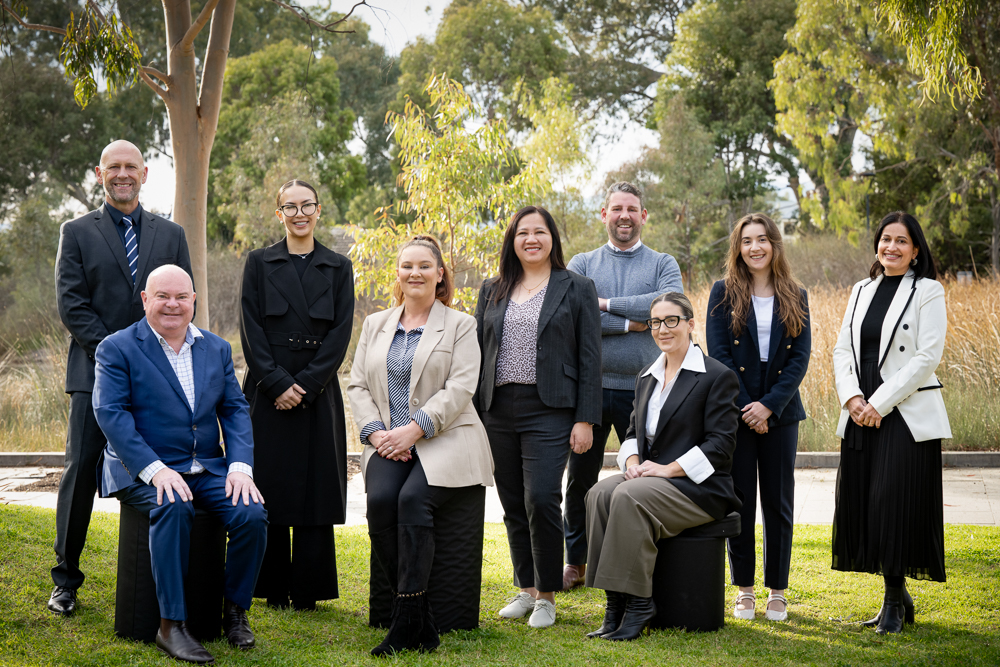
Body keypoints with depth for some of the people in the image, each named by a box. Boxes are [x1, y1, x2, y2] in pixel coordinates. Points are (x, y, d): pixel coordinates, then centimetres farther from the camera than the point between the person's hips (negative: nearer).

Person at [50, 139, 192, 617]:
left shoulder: (171, 235, 14)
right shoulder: (77, 232, 7)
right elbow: (70, 304, -2)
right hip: (96, 373, -2)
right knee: (81, 471, -3)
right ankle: (65, 579, 7)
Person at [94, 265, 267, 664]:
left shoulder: (217, 348, 13)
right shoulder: (116, 349, -1)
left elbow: (235, 410, 9)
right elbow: (110, 413, -12)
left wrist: (240, 465, -9)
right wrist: (154, 470, -23)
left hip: (206, 468, 4)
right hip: (141, 470, -4)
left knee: (252, 513, -22)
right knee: (172, 507, -36)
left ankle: (235, 611, 0)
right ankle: (171, 626, -29)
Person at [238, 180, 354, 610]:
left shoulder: (338, 268, 8)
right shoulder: (259, 263, 7)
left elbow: (340, 334, 0)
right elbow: (251, 331, -1)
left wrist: (305, 385, -10)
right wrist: (278, 384, -11)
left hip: (318, 393, 0)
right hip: (268, 392, 0)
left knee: (315, 488, 0)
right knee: (269, 489, 1)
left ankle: (308, 591, 8)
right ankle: (273, 589, 10)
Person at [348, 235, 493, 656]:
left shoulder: (460, 326, 7)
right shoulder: (375, 325, 20)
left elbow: (459, 388, -5)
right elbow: (357, 386, 14)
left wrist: (415, 429, -16)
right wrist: (376, 431, -4)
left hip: (445, 440, -3)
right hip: (388, 444, 3)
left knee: (412, 498, -31)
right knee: (380, 500, -26)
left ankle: (407, 622, -25)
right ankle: (422, 625, -20)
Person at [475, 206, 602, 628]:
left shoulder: (576, 289, 3)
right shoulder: (492, 291, 14)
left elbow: (589, 357, -1)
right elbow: (477, 353, 15)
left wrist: (585, 419, -7)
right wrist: (473, 415, 8)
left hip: (549, 410, -4)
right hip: (498, 411, 4)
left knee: (541, 499, -12)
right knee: (513, 506, 8)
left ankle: (546, 596, 1)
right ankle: (525, 589, 20)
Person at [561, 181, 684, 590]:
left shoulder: (663, 264, 8)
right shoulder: (582, 265, 9)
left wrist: (607, 303, -12)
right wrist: (629, 323, -12)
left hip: (643, 389, -1)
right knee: (580, 479, 8)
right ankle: (575, 562, 21)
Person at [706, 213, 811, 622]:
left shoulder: (795, 297, 6)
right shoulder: (724, 293, 2)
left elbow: (800, 358, -1)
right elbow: (719, 355, -5)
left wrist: (769, 405, -13)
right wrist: (745, 407, -13)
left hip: (780, 412, 1)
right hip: (735, 412, -1)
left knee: (778, 504, 5)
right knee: (740, 503, 3)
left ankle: (777, 592, 15)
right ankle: (744, 590, 14)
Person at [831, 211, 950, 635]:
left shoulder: (928, 291, -3)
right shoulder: (862, 291, 14)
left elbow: (927, 357, -11)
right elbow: (842, 350, 11)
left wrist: (880, 404, -14)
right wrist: (852, 398, -6)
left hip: (906, 414, -5)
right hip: (860, 414, 6)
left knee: (895, 502, -8)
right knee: (862, 503, 5)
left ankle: (894, 601, 6)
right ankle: (898, 597, 19)